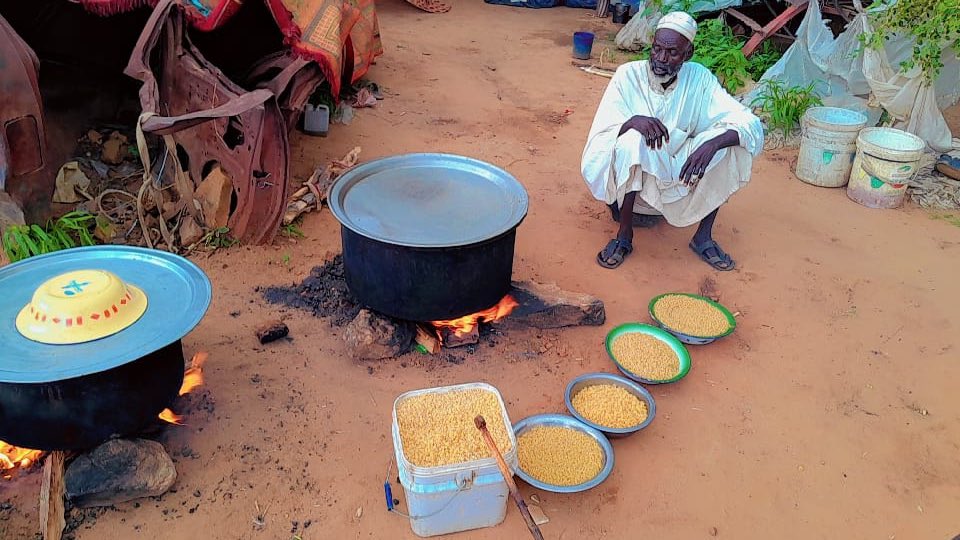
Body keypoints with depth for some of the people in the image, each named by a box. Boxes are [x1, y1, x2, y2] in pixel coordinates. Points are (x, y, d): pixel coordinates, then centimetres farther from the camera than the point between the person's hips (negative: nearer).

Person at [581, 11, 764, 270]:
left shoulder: (699, 78, -9)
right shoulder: (628, 75, -13)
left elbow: (751, 124, -17)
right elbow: (601, 133, -21)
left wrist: (711, 144, -37)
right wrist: (633, 120, -42)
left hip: (680, 177, 3)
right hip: (631, 178, -2)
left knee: (727, 139, -20)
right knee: (632, 138, -33)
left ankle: (703, 237, -9)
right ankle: (624, 236, -18)